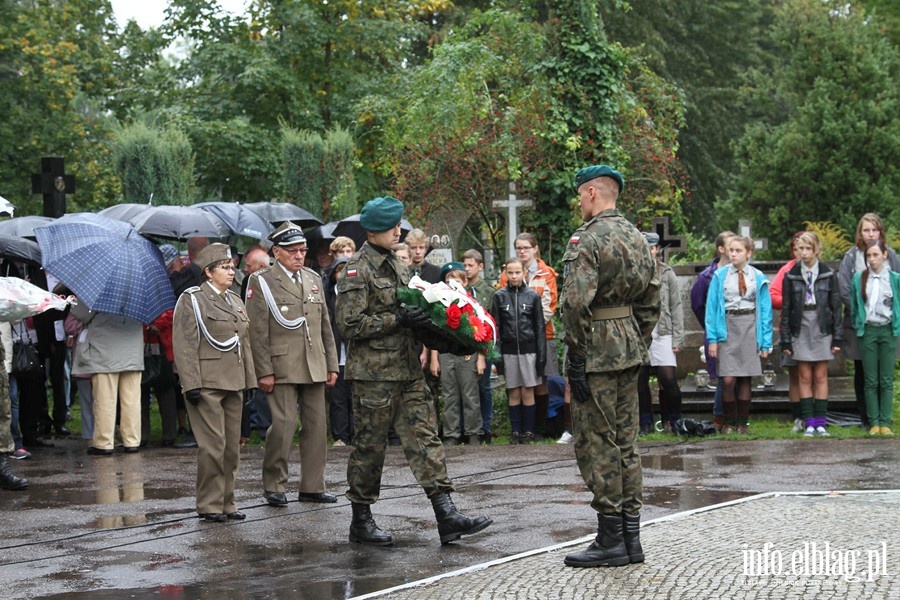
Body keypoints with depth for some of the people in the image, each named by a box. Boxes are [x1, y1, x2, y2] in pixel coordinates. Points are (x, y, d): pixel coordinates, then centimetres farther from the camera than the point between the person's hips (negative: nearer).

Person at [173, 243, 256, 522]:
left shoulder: (236, 301, 17)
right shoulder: (191, 300, -5)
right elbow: (184, 345, -11)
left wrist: (250, 381, 14)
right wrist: (192, 384, -17)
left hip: (233, 384, 7)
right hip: (207, 384, -7)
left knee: (232, 447, 8)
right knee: (213, 446, -8)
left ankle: (226, 502, 16)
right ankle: (209, 505, -1)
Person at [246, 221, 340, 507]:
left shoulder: (314, 279, 16)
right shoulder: (261, 282, -2)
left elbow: (325, 326, 18)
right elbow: (257, 331, -7)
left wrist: (331, 365, 13)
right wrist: (264, 371, -12)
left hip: (314, 367, 6)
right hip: (281, 368, -6)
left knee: (317, 426, 6)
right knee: (283, 425, -10)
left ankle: (312, 486, 14)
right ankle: (274, 486, 4)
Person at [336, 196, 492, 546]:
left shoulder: (395, 265, 16)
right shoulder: (357, 270, -9)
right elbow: (350, 325, -16)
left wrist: (419, 317, 9)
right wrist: (397, 320, -19)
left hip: (407, 370, 8)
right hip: (373, 373, -8)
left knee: (424, 436, 0)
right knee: (370, 445, 1)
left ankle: (446, 516, -4)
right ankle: (361, 521, 12)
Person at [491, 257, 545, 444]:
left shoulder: (532, 296, 1)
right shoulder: (500, 296, 3)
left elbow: (540, 327, 3)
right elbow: (495, 327, 4)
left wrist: (541, 354, -1)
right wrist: (496, 355, -2)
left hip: (529, 349, -1)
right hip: (509, 350, 1)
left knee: (528, 392, 1)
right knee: (513, 393, 4)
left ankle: (528, 431, 9)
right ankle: (515, 432, 11)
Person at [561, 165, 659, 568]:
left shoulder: (586, 240, -14)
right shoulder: (637, 238, 13)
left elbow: (576, 303, -22)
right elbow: (650, 302, 15)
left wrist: (576, 359, -17)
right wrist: (639, 347, 19)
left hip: (597, 353, -8)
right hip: (630, 351, 8)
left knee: (597, 445, -2)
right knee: (625, 444, 13)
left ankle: (611, 541, 0)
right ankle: (631, 538, 16)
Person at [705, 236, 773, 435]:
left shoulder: (759, 278, 5)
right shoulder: (720, 276, 3)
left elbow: (765, 310, 7)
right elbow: (711, 307, 3)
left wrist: (766, 342, 2)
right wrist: (712, 338, -4)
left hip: (750, 329, 1)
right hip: (728, 328, -1)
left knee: (745, 379, 3)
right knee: (728, 379, -8)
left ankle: (742, 423, 12)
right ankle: (729, 422, 5)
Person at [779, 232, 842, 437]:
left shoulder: (828, 274, 0)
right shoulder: (791, 276, 2)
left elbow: (836, 306, 2)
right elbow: (785, 308, 3)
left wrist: (837, 337, -2)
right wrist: (785, 339, -1)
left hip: (822, 328, -1)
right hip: (800, 328, 1)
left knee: (821, 377, 2)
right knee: (805, 377, 2)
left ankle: (820, 422, 5)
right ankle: (809, 423, 4)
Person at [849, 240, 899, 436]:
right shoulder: (858, 279, 3)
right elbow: (853, 306, 9)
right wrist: (857, 326, 4)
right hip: (867, 331, 1)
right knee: (871, 381, 3)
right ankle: (873, 422, 7)